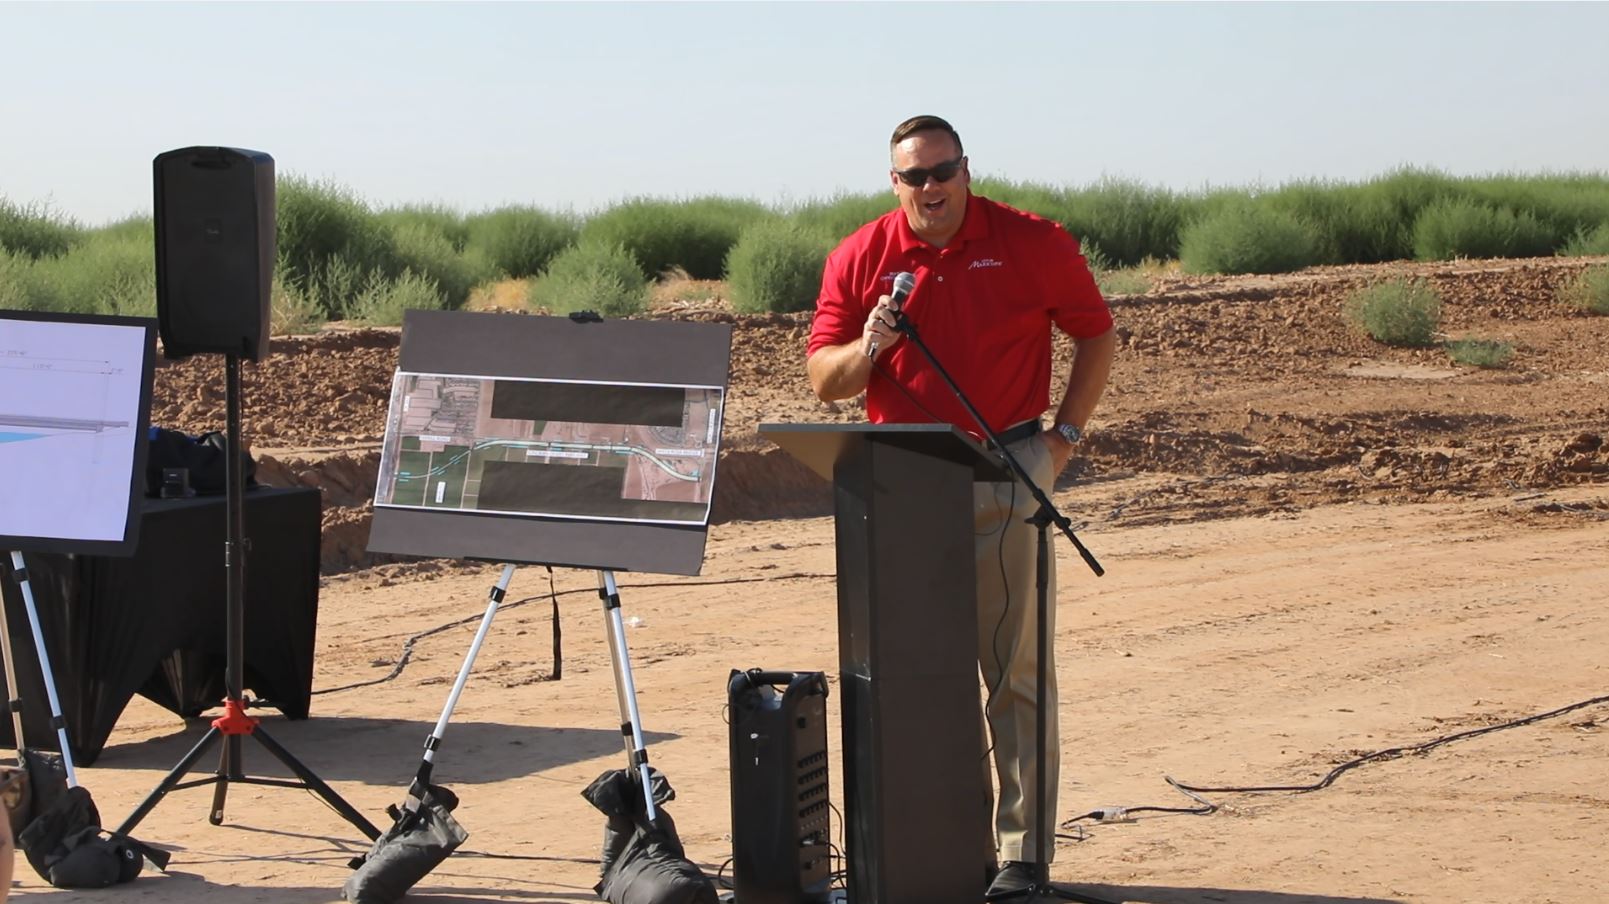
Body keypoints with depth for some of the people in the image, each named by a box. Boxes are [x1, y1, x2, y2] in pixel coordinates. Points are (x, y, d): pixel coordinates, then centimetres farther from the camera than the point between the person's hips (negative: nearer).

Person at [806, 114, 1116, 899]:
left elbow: (1095, 333, 10)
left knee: (1015, 667, -2)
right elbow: (823, 380, 6)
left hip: (1007, 473, -2)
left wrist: (1066, 433, 2)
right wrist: (867, 349, -15)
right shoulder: (859, 259, 4)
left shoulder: (1032, 243, 0)